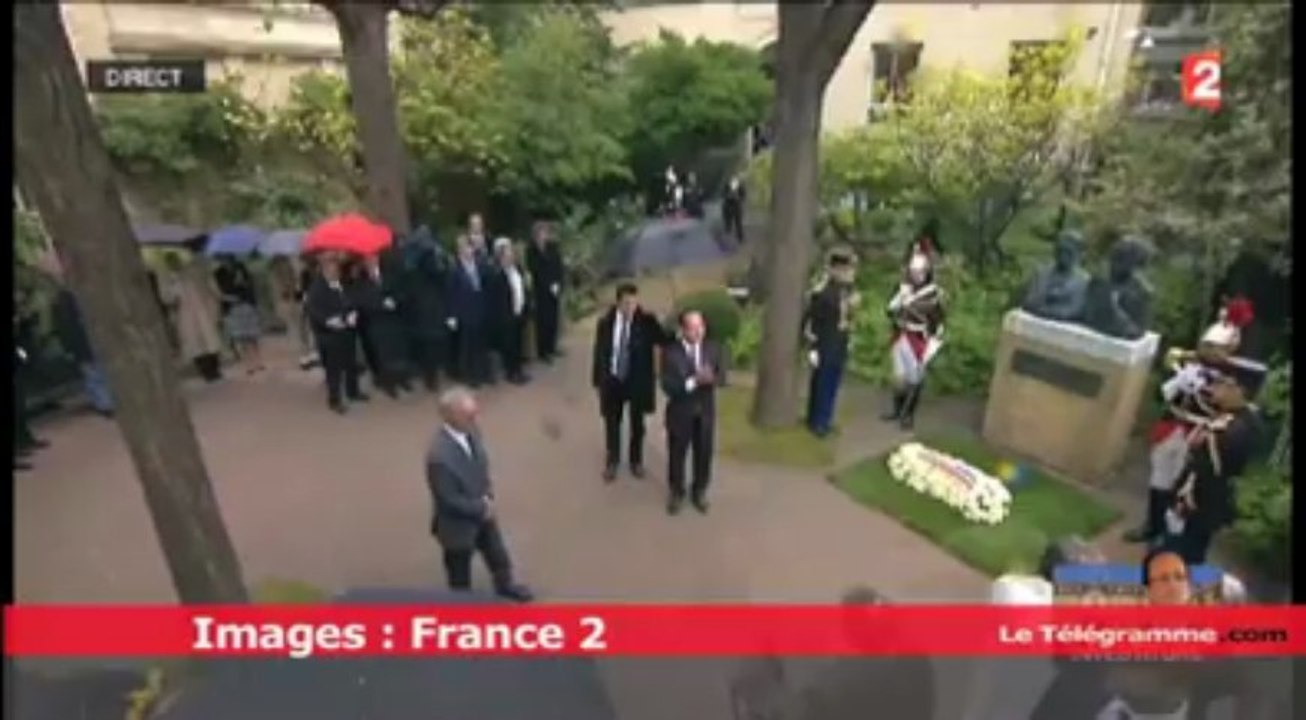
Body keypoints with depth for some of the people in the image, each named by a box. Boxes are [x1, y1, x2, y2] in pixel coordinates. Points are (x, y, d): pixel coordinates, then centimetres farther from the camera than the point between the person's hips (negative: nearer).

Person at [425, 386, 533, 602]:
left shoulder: (470, 430, -15)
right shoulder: (439, 456, -38)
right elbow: (448, 501, -28)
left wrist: (487, 497, -7)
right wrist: (482, 508, -18)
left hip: (482, 512, 7)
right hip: (458, 524, -7)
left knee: (498, 555, 31)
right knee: (460, 576, 21)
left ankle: (505, 585, 59)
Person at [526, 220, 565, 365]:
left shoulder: (553, 248, 3)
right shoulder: (532, 250, -8)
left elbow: (560, 267, 4)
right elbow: (532, 271, -6)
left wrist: (558, 283, -9)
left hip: (554, 289, 4)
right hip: (540, 291, -4)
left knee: (554, 319, 8)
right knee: (543, 320, -2)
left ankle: (551, 348, 24)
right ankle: (542, 352, 8)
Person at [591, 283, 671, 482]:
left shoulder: (647, 322, -13)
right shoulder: (606, 322, -9)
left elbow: (665, 339, -22)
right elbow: (599, 353, -2)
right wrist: (597, 380, 1)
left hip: (638, 381, 0)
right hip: (613, 380, 1)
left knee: (637, 423, 17)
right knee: (612, 423, 15)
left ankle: (636, 460, 40)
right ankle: (612, 461, 38)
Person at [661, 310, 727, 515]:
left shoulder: (713, 349, -3)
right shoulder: (670, 352, -14)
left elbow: (722, 377, -7)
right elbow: (667, 386, -20)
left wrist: (711, 378, -30)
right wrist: (693, 381, -32)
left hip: (705, 413, 3)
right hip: (680, 413, -2)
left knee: (704, 455, 15)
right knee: (677, 455, 13)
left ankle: (699, 492, 37)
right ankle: (677, 493, 35)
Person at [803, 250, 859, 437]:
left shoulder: (849, 289, 2)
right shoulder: (822, 292, -20)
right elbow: (808, 320, -18)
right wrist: (812, 347, -17)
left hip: (841, 346, 7)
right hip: (824, 346, -7)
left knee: (833, 384, 15)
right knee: (821, 384, 4)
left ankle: (826, 418, 30)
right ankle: (816, 421, 18)